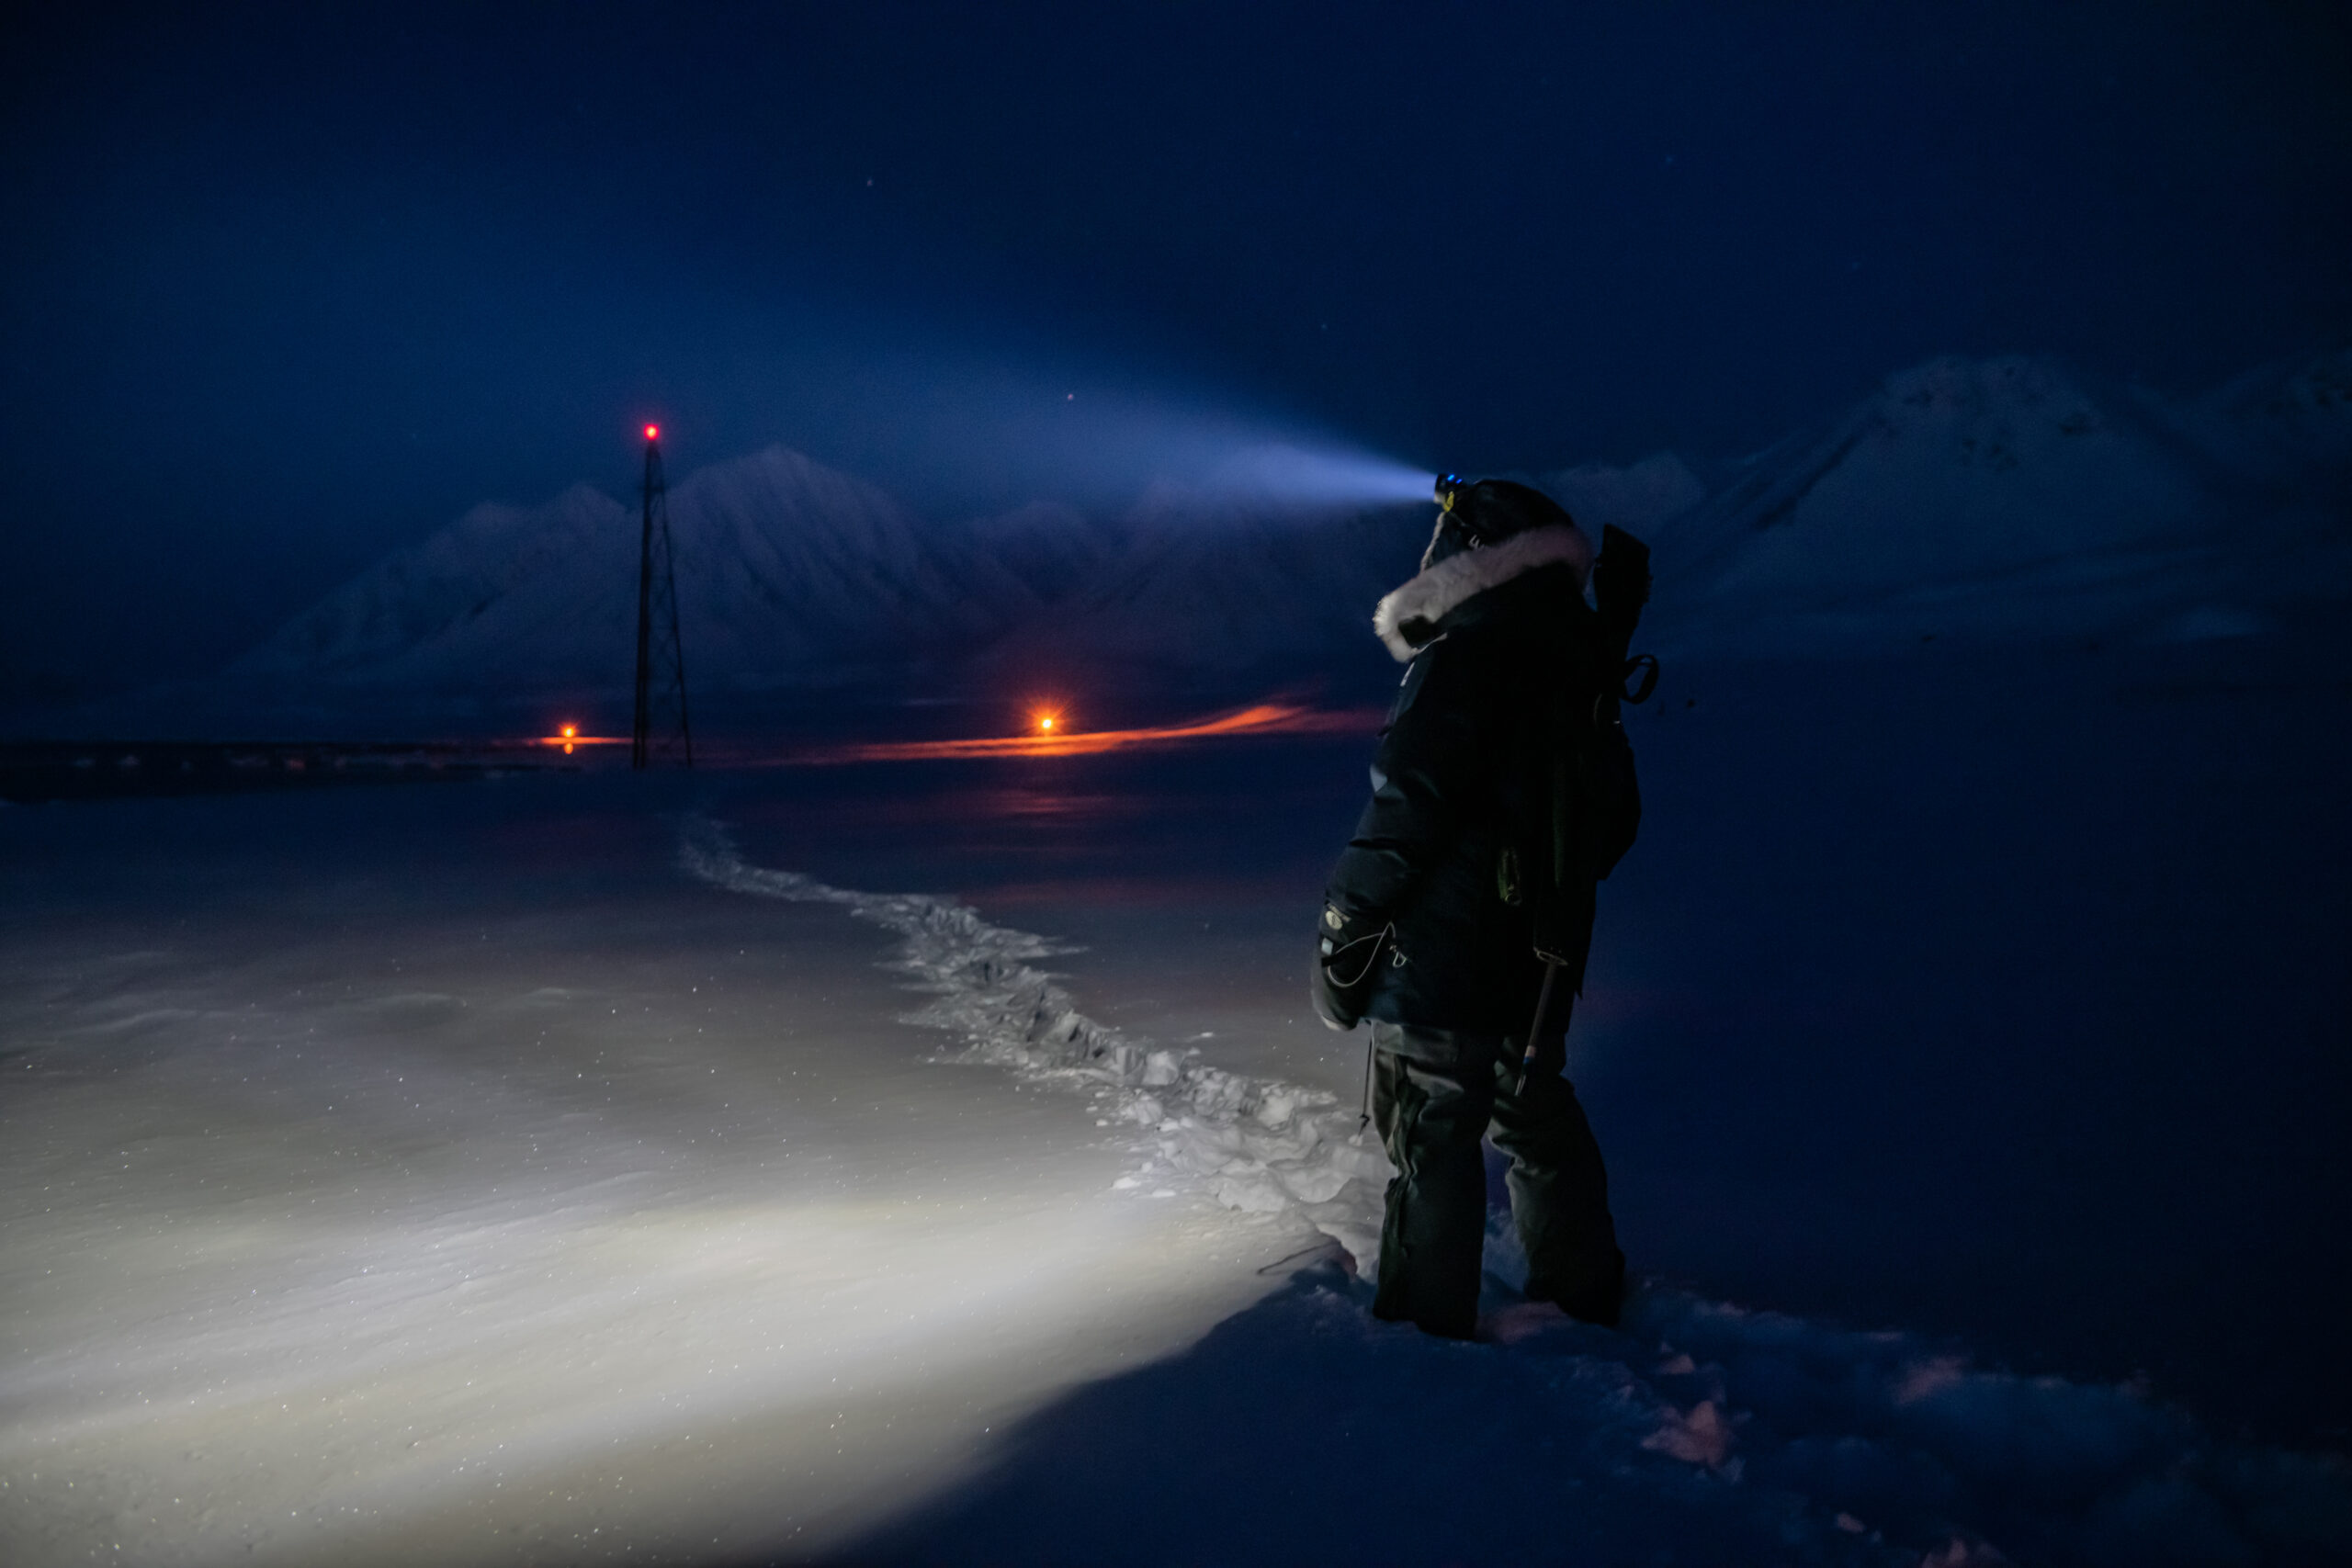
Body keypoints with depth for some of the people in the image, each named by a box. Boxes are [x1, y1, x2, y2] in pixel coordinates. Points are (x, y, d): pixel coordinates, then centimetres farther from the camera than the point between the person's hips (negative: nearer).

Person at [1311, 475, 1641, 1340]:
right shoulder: (1575, 665, 9)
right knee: (1539, 1124, 22)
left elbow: (1402, 817, -19)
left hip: (1441, 960, -8)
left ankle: (1427, 1322, 10)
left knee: (1432, 1144, 1)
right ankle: (1585, 1293, 36)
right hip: (1541, 961, 9)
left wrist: (1342, 934, -12)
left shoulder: (1465, 662, -16)